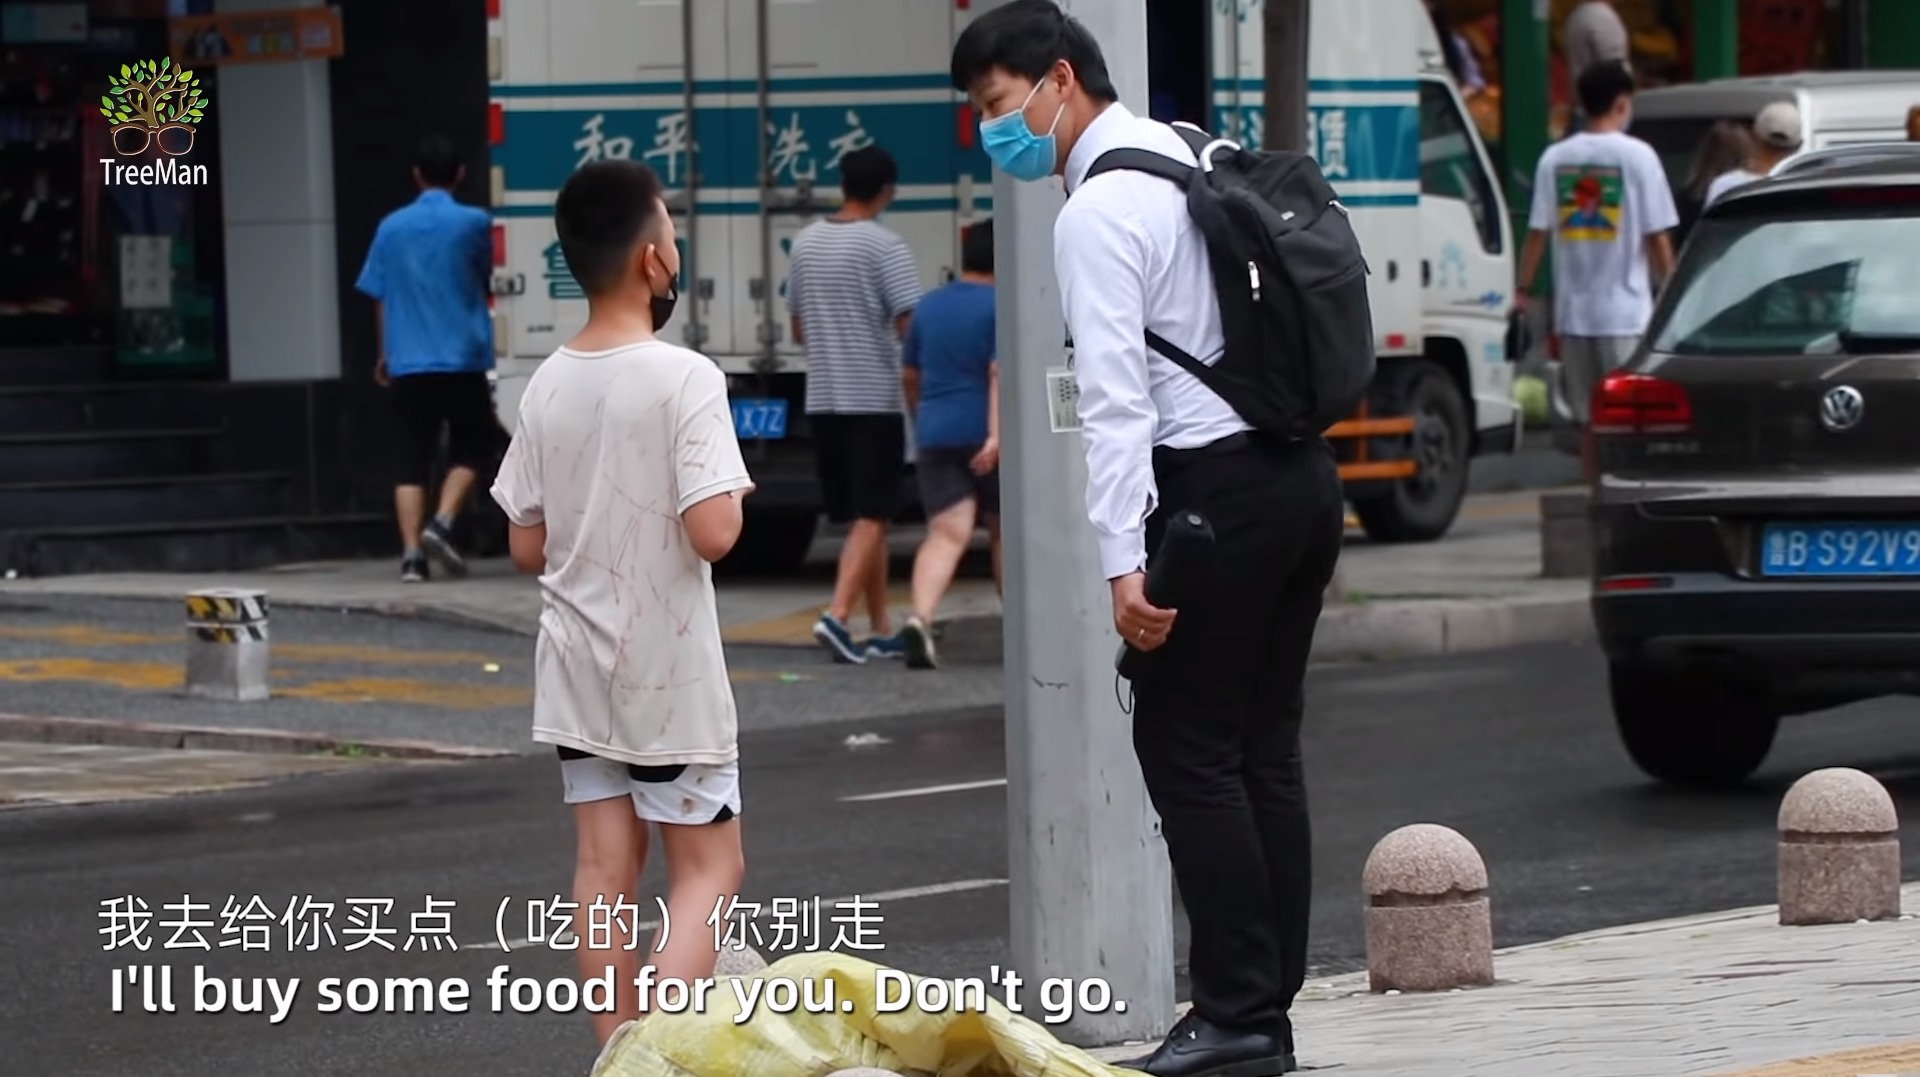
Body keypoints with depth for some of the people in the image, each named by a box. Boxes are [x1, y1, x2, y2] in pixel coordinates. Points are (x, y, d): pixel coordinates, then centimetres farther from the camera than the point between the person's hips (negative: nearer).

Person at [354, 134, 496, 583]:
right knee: (470, 446, 13)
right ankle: (441, 523, -8)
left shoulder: (392, 227, 5)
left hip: (408, 361, 2)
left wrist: (385, 353, 20)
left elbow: (380, 297, 9)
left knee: (414, 459, 4)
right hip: (462, 357, -2)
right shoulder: (473, 223, -3)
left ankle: (411, 554, -5)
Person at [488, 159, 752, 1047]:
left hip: (578, 669, 5)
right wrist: (735, 493, -2)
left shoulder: (548, 385, 3)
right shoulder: (684, 379, -15)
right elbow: (712, 532, -22)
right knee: (707, 865, 3)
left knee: (606, 866, 8)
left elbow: (527, 548, 6)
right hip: (669, 672, -5)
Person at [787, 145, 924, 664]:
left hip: (823, 399, 6)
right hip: (876, 398, -6)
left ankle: (882, 630, 16)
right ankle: (838, 613, -20)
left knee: (863, 517, 13)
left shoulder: (807, 242, 9)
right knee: (871, 518, -5)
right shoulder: (885, 246, -10)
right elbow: (911, 326, -15)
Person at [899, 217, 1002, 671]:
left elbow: (910, 375, 21)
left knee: (946, 534, -7)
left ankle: (921, 617, -31)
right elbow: (1000, 373, -17)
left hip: (935, 434, 3)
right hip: (986, 437, -3)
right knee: (1005, 532, 14)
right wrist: (996, 434, -23)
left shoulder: (929, 306, 13)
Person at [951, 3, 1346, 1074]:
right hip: (1304, 469, 9)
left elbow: (1114, 396, -18)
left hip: (1219, 490, -9)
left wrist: (1123, 561, -21)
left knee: (1188, 749, -4)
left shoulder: (1097, 212, -12)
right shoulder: (1194, 158, 15)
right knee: (1265, 751, 10)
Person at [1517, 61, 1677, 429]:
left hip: (1573, 310, 4)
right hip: (1625, 311, -4)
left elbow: (1537, 233, 2)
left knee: (1587, 416, 11)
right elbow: (1657, 237, -7)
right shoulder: (1637, 156, -7)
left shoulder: (1555, 158, 3)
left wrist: (1523, 289, 11)